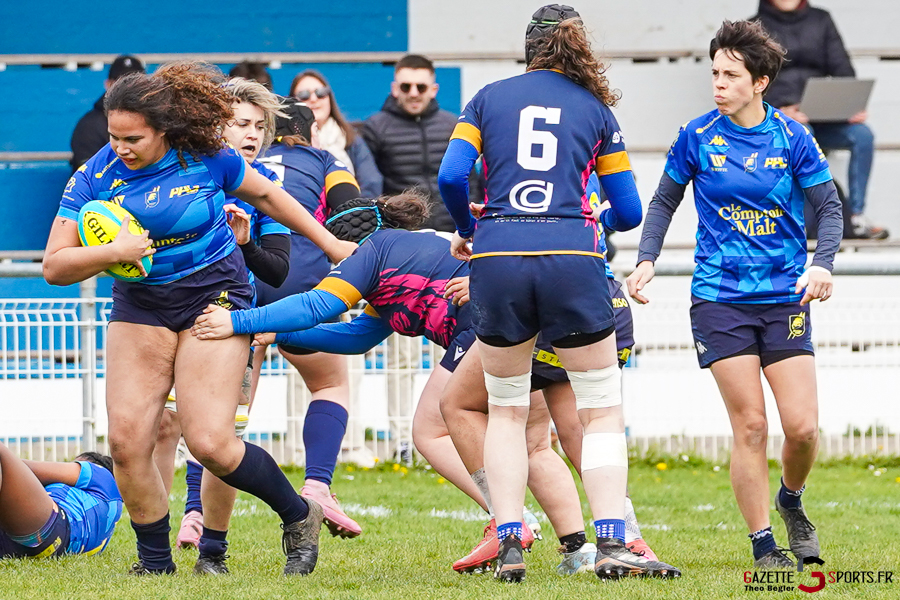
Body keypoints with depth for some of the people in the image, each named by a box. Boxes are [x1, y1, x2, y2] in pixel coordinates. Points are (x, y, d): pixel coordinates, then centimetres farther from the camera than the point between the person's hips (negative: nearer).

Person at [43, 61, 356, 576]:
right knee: (127, 439, -10)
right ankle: (156, 562, 9)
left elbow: (265, 194, 9)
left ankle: (300, 517, 11)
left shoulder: (208, 159, -12)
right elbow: (55, 266, -10)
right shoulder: (96, 176, -9)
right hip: (140, 307, 3)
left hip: (214, 296, -3)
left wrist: (329, 243, 16)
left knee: (210, 442, -14)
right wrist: (113, 253, -28)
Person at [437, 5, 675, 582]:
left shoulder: (489, 98, 13)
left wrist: (466, 231, 20)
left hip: (497, 258, 1)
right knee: (603, 409, 6)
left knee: (506, 410, 16)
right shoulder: (595, 110, 13)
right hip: (571, 258, -1)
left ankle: (509, 546, 6)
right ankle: (612, 546, -6)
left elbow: (451, 176, 1)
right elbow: (629, 212, 15)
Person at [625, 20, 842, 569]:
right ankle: (763, 544, 4)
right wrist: (647, 259, -2)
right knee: (751, 425, -7)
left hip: (785, 297, 1)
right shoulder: (697, 137, -1)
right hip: (720, 298, -1)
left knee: (802, 426, -6)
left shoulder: (792, 137, -1)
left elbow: (829, 206, 5)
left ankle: (790, 500, 26)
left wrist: (822, 265, -12)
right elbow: (665, 200, 12)